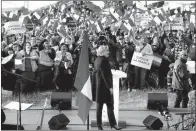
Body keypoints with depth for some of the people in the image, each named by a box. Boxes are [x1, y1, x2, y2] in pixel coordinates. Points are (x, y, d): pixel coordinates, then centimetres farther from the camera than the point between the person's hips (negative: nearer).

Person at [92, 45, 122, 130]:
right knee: (110, 105, -2)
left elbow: (94, 72, 16)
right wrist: (110, 86, -19)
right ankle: (113, 124, 2)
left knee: (99, 105, 10)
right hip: (105, 86, -9)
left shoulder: (97, 60, 11)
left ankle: (99, 124, 14)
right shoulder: (103, 60, -17)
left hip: (98, 86, 9)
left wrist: (94, 84, 22)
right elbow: (105, 75, -21)